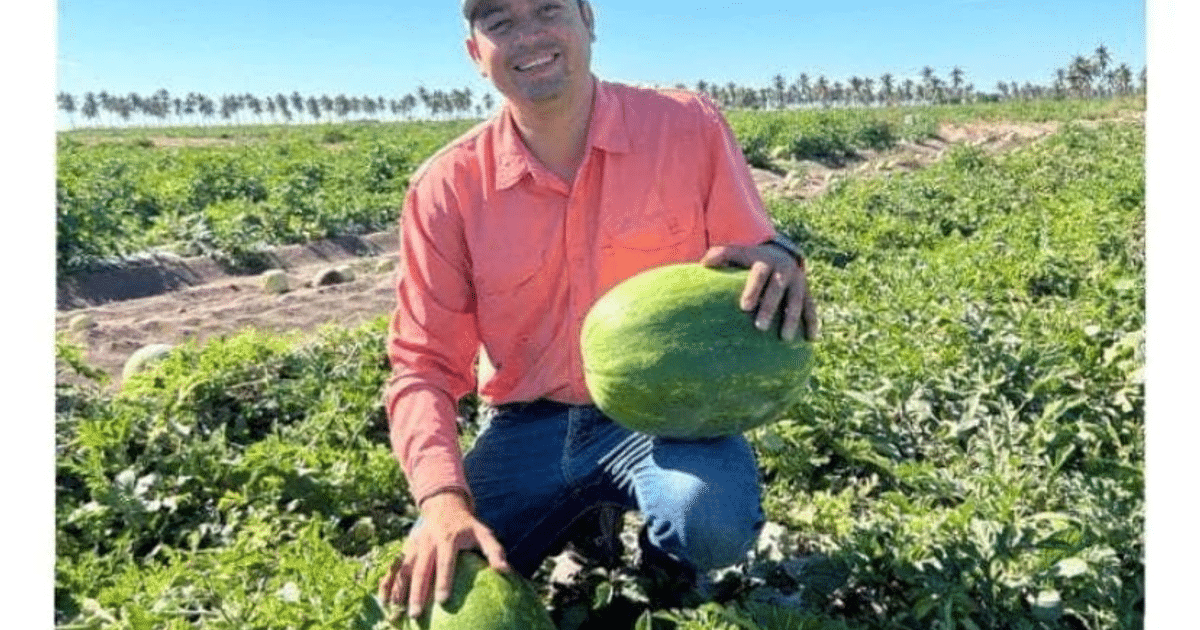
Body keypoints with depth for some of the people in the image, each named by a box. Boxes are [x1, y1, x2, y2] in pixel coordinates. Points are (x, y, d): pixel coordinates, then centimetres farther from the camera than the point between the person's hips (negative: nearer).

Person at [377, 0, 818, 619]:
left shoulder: (690, 128, -8)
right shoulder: (446, 187, -6)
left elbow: (752, 269, 1)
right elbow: (424, 366, -4)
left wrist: (779, 264, -26)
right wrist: (444, 498, -22)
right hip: (529, 426, 2)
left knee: (710, 523, -34)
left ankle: (661, 572, 7)